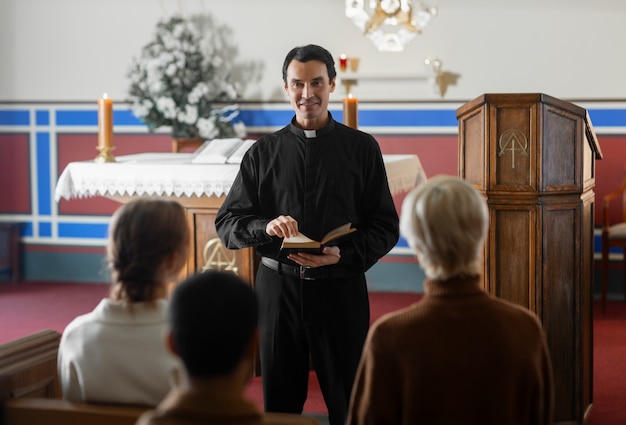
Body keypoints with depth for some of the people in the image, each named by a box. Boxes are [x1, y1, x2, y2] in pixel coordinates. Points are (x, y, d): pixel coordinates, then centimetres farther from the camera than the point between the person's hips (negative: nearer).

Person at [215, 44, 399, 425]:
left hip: (340, 288, -1)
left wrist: (344, 255, -17)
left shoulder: (362, 148, 3)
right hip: (277, 288, 2)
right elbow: (227, 223, 4)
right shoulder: (264, 152, 7)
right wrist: (266, 227, -17)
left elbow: (386, 226, 1)